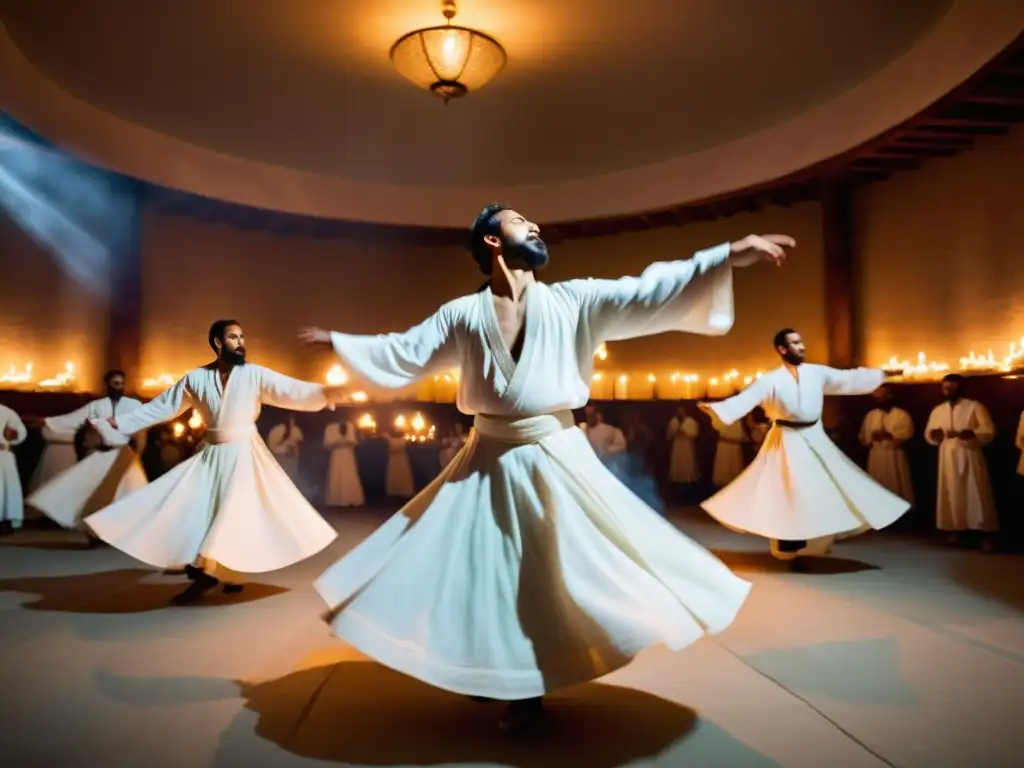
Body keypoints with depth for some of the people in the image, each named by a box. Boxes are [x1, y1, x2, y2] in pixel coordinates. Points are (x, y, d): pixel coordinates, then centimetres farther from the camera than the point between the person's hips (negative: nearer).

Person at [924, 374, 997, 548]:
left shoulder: (975, 407, -1)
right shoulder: (938, 410, 12)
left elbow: (989, 431, -7)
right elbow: (928, 433, 13)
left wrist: (970, 434, -24)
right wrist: (934, 434, -10)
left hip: (970, 456, -4)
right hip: (948, 457, 4)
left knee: (976, 495, -4)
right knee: (951, 494, 5)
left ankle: (986, 534, 2)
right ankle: (955, 531, 14)